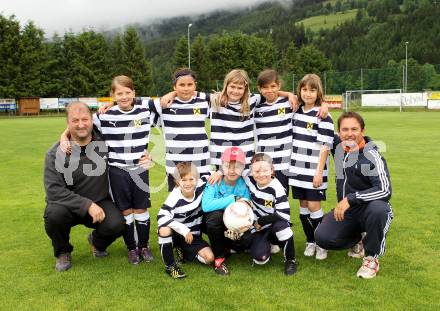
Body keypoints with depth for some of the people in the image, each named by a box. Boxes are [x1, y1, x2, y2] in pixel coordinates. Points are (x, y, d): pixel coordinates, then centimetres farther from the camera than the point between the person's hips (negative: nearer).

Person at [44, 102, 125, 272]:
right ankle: (62, 252, 1)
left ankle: (97, 242, 13)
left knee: (116, 225, -27)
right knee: (54, 214, -34)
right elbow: (54, 190, -20)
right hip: (67, 204, -1)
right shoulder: (56, 153, -12)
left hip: (100, 202, 1)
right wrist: (87, 205, -28)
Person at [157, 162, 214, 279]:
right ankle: (169, 266, -17)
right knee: (164, 230, -37)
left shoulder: (200, 186, -15)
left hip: (193, 235, 4)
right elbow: (162, 217, -35)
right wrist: (184, 230, -34)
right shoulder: (174, 198, -26)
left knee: (209, 258, -13)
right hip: (176, 234, -3)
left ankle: (184, 251, 16)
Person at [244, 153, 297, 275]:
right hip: (259, 228, 2)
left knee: (281, 224, -39)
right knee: (260, 258, -22)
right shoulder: (249, 180, -10)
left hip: (275, 226, -2)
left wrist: (261, 221, -18)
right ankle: (267, 244, 17)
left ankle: (290, 260, -15)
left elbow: (284, 215, -25)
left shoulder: (276, 188, -21)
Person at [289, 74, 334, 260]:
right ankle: (310, 241, 21)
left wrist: (319, 172, -15)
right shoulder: (296, 113, 9)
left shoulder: (323, 116, -8)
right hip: (297, 170, 5)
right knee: (303, 205, 9)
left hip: (314, 171, -5)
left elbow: (325, 147, -11)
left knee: (314, 206, -4)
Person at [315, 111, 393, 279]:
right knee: (322, 237, -17)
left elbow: (385, 190, -27)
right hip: (344, 210, 5)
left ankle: (372, 258, -13)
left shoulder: (371, 155, -18)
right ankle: (357, 241, 17)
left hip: (370, 209, -5)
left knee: (378, 209, -39)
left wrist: (350, 199, -31)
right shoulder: (339, 146, 0)